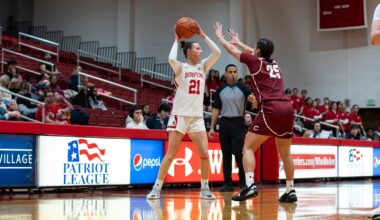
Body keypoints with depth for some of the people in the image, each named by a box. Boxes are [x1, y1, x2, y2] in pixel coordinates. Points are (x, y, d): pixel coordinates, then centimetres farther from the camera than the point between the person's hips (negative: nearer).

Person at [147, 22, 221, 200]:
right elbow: (171, 59, -25)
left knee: (204, 154, -4)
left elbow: (217, 53, -1)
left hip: (197, 116, 4)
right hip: (180, 115, -4)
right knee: (171, 154, -4)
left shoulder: (202, 66, 10)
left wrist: (203, 35, 3)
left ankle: (204, 189, 9)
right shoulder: (180, 67, -3)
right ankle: (156, 188, 3)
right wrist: (177, 40, -9)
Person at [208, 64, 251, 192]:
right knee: (226, 154, 3)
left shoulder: (243, 89, 2)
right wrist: (212, 127, 7)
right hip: (224, 123, 3)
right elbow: (216, 109, 12)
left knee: (238, 152, -11)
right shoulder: (220, 90, 10)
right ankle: (227, 183, 8)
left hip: (238, 123, -3)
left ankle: (243, 180, 6)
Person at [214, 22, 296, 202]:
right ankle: (290, 191, 17)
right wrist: (238, 41, 56)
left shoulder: (256, 62, 6)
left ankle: (250, 185, -19)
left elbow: (232, 50, 19)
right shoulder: (274, 64, 23)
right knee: (285, 153, 17)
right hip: (287, 108, 7)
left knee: (248, 147, -3)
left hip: (271, 109, -7)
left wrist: (219, 36, 37)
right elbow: (255, 53, 43)